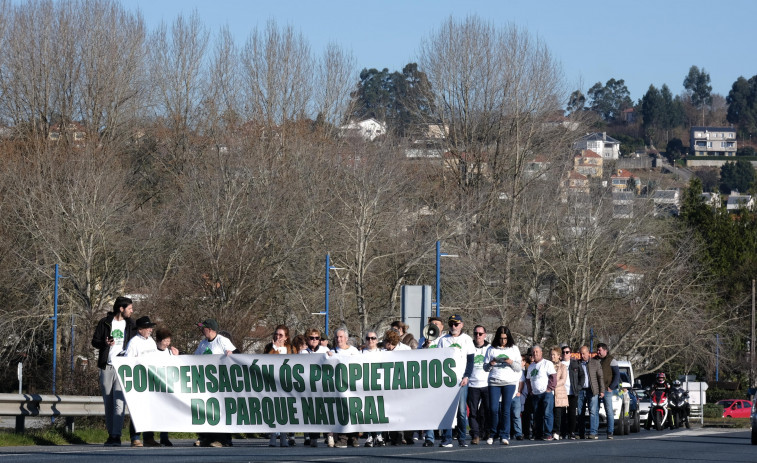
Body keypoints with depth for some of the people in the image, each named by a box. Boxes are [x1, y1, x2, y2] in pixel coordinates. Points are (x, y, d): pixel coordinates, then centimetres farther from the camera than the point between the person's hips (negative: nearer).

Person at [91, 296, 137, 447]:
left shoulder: (131, 325, 10)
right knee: (108, 402, 5)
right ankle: (110, 434, 13)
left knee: (119, 401, -13)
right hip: (106, 367, 1)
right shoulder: (105, 322, 6)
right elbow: (94, 341, 7)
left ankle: (117, 436, -17)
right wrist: (105, 343, -15)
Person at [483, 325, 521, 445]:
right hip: (494, 382, 0)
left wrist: (511, 362, -11)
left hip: (509, 382, 0)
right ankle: (492, 434, 9)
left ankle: (504, 436, 2)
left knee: (506, 410, -3)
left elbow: (519, 368, 8)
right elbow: (485, 368, 11)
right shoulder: (491, 349, 9)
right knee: (493, 409, -6)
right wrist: (490, 364, -11)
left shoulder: (514, 349, 10)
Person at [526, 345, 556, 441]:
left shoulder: (547, 363, 0)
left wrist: (549, 389, -12)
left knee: (547, 413, -12)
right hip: (535, 395, 6)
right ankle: (538, 434, 9)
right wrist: (530, 391, 14)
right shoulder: (531, 366, 19)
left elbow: (553, 377, -6)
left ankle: (547, 434, -13)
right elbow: (528, 379, 26)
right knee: (537, 415, 5)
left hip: (546, 393, -6)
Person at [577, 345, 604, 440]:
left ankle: (593, 433, -14)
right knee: (580, 413, 2)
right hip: (580, 391, 3)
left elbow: (601, 377, 6)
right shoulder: (578, 364, 13)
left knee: (593, 412, -10)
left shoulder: (595, 363, 8)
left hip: (592, 391, -3)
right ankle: (581, 434, 6)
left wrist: (602, 390, -2)